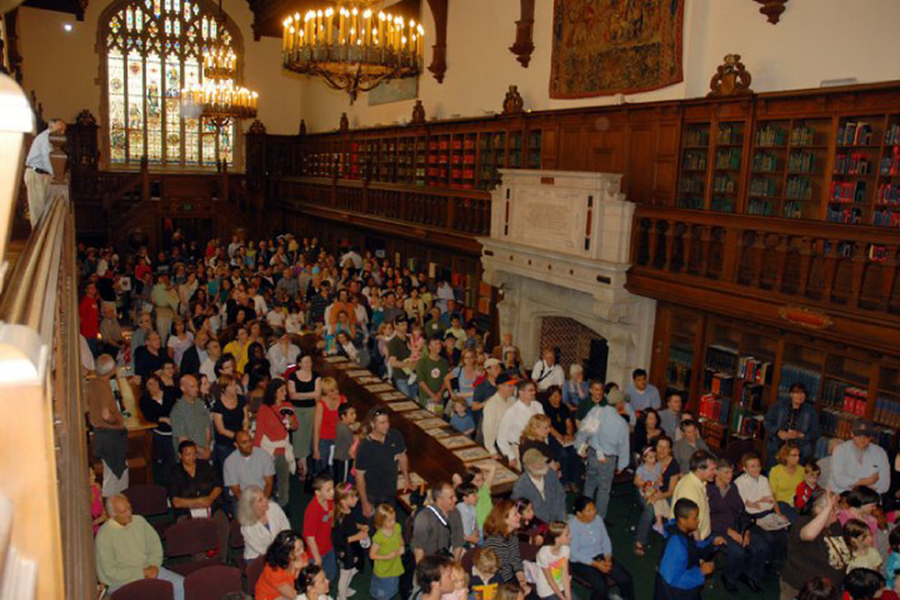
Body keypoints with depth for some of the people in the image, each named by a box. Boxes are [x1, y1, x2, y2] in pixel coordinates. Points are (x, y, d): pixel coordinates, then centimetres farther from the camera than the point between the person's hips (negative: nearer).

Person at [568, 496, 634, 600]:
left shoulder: (597, 518, -2)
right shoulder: (572, 525, -20)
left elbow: (605, 539, 7)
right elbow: (574, 553, -19)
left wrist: (607, 558, -10)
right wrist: (596, 564, -20)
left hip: (600, 556, 6)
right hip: (581, 562, -6)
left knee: (626, 579, -11)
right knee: (601, 586, -29)